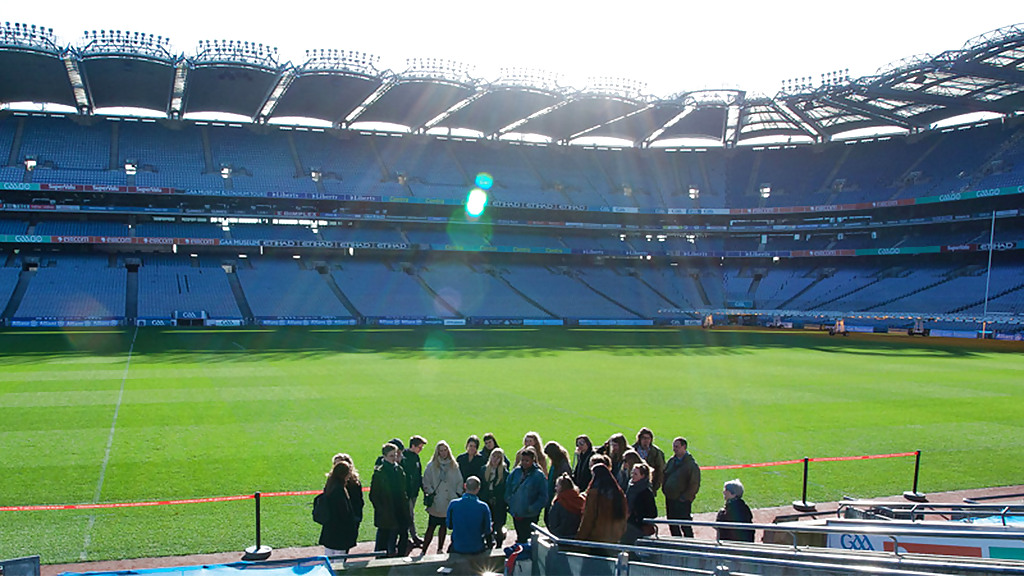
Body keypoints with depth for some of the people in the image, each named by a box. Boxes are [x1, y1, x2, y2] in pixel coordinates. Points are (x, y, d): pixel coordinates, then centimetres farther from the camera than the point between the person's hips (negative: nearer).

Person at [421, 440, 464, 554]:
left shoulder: (454, 465, 8)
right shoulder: (431, 466, -1)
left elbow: (459, 481, 13)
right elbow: (426, 482, 0)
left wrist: (458, 494, 2)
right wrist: (431, 493, -11)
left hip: (449, 502, 3)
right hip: (436, 502, -3)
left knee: (444, 526, 13)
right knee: (431, 527, -5)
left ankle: (440, 549, 25)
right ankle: (423, 551, 0)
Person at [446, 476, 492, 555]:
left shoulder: (453, 504, -14)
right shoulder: (483, 507, -18)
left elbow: (449, 526, 0)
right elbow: (487, 530, -7)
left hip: (458, 549, 1)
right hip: (477, 549, -1)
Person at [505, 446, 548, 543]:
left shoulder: (539, 475, -8)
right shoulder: (516, 472, 5)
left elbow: (543, 496, -7)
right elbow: (508, 487, 17)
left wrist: (533, 508, -14)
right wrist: (509, 501, 5)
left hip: (530, 516, -5)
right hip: (516, 512, 5)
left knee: (526, 538, -4)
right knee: (519, 537, 15)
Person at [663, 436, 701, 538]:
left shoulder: (691, 464, -11)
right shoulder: (671, 461, 9)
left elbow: (694, 484, -12)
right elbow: (664, 475, 21)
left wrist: (684, 497, -14)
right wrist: (664, 489, 9)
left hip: (682, 502, -7)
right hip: (669, 499, 7)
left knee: (685, 527, -5)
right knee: (672, 526, 15)